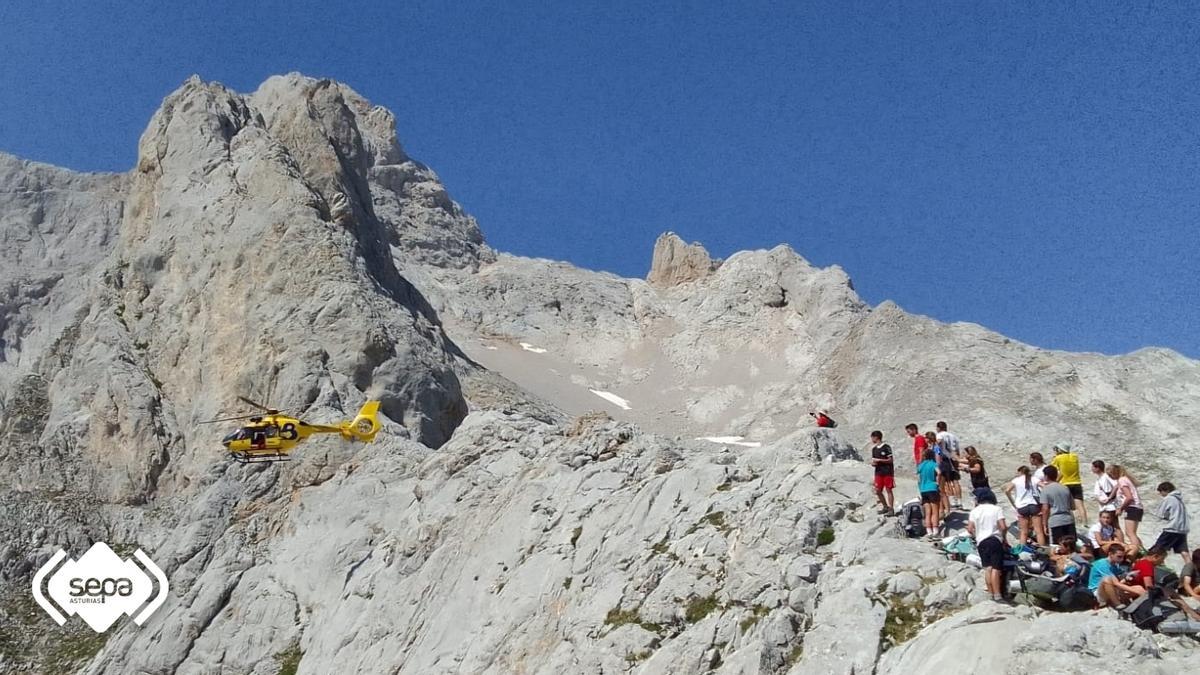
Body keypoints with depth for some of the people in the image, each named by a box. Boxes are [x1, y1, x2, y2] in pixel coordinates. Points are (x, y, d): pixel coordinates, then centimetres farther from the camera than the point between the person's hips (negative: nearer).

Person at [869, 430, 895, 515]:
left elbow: (890, 460, -9)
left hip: (887, 472, -7)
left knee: (888, 490, -6)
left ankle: (891, 509, -3)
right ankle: (886, 507, 19)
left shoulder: (886, 447, -7)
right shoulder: (874, 449, 14)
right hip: (878, 472, 7)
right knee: (878, 491, 5)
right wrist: (873, 463, -5)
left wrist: (879, 460, -15)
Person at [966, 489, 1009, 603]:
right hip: (995, 539, -3)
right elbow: (1003, 527, -8)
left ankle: (991, 594, 3)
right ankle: (997, 595, -11)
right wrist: (1004, 538, 10)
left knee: (987, 568, 6)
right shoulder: (997, 509, 0)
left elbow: (970, 529, 3)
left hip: (981, 541, 3)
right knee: (995, 568, -7)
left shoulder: (974, 510, 9)